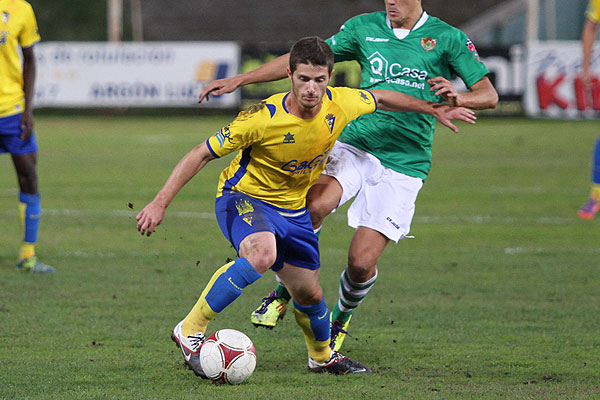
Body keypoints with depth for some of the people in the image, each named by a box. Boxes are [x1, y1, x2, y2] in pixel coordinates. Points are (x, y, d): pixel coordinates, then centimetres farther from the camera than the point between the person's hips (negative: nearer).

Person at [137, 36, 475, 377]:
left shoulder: (340, 104, -16)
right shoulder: (264, 118, -30)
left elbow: (381, 99, 8)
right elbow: (202, 154, -22)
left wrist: (435, 109, 18)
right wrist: (160, 204, -25)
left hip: (293, 207, 6)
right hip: (244, 198, -6)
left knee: (310, 294, 13)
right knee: (262, 255, -37)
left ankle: (322, 356, 45)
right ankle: (191, 330, -28)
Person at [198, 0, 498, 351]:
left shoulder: (448, 38, 3)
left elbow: (489, 95, 2)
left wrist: (458, 98, -21)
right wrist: (239, 80, 6)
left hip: (404, 163, -1)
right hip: (355, 143, 1)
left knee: (362, 263, -10)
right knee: (313, 206, -30)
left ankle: (341, 319, 24)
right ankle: (282, 295, -9)